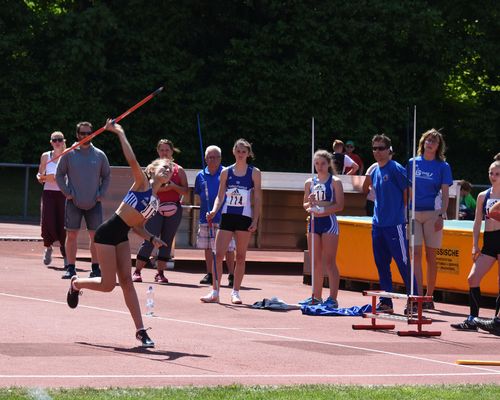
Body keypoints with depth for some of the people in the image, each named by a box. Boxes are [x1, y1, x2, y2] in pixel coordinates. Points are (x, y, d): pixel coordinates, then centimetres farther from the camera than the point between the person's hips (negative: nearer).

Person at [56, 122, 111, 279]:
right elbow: (59, 175, 6)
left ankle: (96, 268, 8)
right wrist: (66, 192, -4)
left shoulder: (100, 155, 5)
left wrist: (102, 194, 2)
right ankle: (71, 267, 4)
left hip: (94, 203, 1)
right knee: (71, 235, -1)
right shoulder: (69, 154, 1)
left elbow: (106, 176, 14)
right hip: (74, 202, -1)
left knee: (95, 235, 1)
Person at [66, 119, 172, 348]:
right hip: (108, 233, -7)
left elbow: (137, 226, 16)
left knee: (126, 281, 1)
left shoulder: (155, 201, 14)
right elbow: (131, 160, -24)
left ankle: (140, 330, -5)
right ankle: (76, 284, 26)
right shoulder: (142, 182, -7)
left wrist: (152, 239, -1)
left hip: (122, 236, 7)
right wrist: (119, 133, -24)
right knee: (108, 284, -5)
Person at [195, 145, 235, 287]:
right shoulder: (201, 176, 10)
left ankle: (231, 275, 2)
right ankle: (209, 275, 19)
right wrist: (204, 210, 7)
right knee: (208, 247, 10)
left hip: (223, 216, -4)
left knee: (227, 247, -4)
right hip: (206, 216, 4)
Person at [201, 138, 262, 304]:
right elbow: (220, 196, 7)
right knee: (218, 254, -6)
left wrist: (255, 221, -6)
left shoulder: (254, 172, 2)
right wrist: (214, 211, -12)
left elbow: (257, 198, 2)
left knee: (240, 256, 3)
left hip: (245, 218, -1)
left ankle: (235, 292, 11)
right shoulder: (226, 172, 7)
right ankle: (215, 292, 0)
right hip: (227, 216, 1)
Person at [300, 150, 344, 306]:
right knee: (316, 262, 9)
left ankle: (333, 298, -8)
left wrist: (322, 209, -19)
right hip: (314, 223, 5)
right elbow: (305, 205, 14)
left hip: (329, 223, -5)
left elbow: (339, 206, -9)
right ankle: (316, 296, 16)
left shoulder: (335, 182, -3)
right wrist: (310, 204, -9)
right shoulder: (310, 183, 11)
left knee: (329, 262, -8)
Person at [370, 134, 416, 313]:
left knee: (403, 263, -7)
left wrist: (406, 216, -5)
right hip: (378, 224, 8)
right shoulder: (374, 172, 13)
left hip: (395, 224, -8)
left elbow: (408, 192, -7)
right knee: (382, 265, 10)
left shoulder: (396, 169, -8)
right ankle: (386, 302, 16)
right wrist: (379, 213, 15)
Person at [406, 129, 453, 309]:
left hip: (432, 213, -2)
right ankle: (418, 296, -9)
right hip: (414, 212, 2)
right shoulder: (412, 163, 9)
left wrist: (441, 215, -10)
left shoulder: (443, 166, 2)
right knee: (416, 254, -6)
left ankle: (429, 297, 10)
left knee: (430, 256, 2)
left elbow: (445, 194, -1)